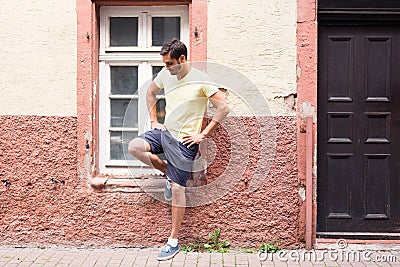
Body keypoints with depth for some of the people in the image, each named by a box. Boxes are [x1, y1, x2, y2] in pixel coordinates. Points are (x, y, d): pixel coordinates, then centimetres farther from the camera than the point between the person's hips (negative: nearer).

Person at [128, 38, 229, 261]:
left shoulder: (201, 80, -16)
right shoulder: (165, 75, 2)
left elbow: (224, 108, -17)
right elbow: (151, 93, 21)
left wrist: (203, 135, -16)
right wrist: (154, 121, 11)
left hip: (184, 140, -6)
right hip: (165, 132, 6)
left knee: (177, 188, -3)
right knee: (134, 147, -16)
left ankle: (174, 242, 11)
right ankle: (169, 173, 9)